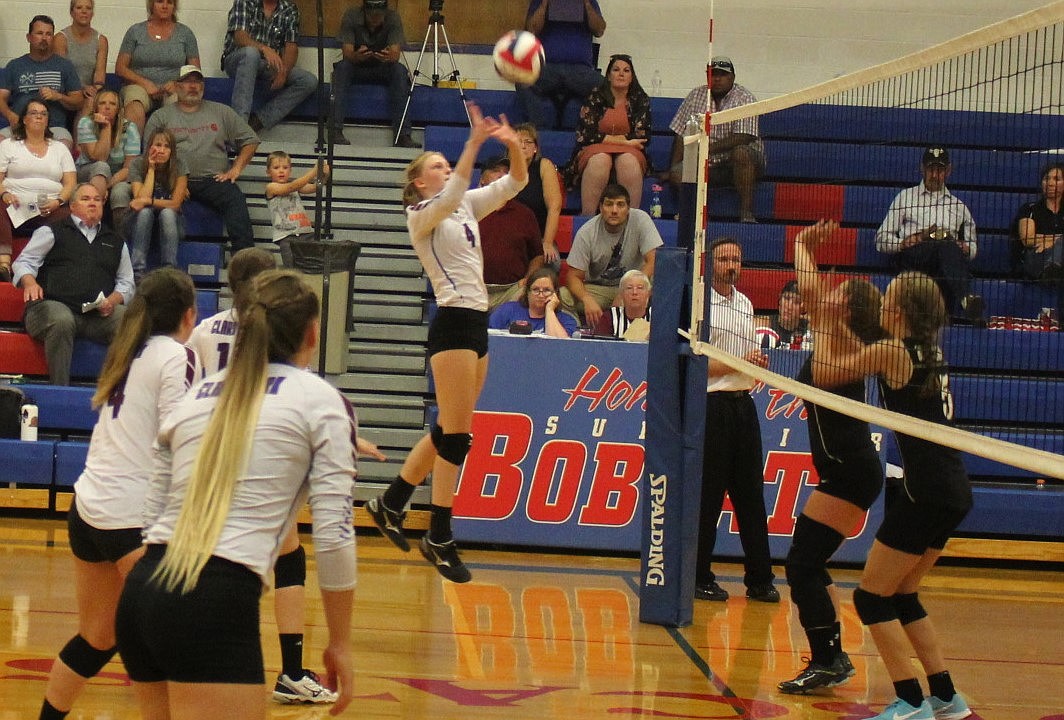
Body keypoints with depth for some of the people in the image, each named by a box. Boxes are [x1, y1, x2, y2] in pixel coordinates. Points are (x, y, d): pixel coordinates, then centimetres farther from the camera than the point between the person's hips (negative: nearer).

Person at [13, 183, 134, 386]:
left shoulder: (115, 242, 29)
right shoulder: (52, 232, 20)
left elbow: (126, 283, 27)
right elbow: (24, 262, 13)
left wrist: (112, 300, 4)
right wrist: (29, 282, -11)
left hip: (100, 314, 3)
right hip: (55, 306, -3)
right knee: (61, 322, -40)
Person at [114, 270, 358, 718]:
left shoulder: (196, 396, 18)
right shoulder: (320, 400, 3)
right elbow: (334, 534, -2)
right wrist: (340, 643, 5)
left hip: (142, 588, 7)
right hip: (217, 603, -7)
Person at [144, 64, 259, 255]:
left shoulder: (221, 112, 20)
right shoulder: (161, 116, 17)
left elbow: (250, 140, 21)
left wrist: (236, 169, 5)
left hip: (214, 180, 1)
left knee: (235, 199, -30)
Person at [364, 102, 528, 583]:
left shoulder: (466, 206, 16)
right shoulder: (421, 215, -5)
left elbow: (514, 183, 10)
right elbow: (451, 195, -26)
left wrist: (513, 145, -9)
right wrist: (475, 142, -30)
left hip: (476, 325, 8)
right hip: (452, 324, -8)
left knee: (448, 432, 12)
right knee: (456, 435, -9)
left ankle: (390, 503, 25)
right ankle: (439, 538, -3)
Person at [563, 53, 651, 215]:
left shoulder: (640, 100, 9)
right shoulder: (595, 97, 6)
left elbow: (642, 137, 2)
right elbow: (585, 135, -4)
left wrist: (609, 138, -6)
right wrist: (624, 141, -8)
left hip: (628, 152, 1)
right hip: (595, 149, -1)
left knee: (629, 161, -35)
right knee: (600, 161, -37)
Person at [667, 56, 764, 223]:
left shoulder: (745, 99, -6)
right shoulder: (696, 96, 8)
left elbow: (743, 138, -18)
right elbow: (680, 134, 8)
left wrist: (708, 149, -22)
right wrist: (674, 166, -4)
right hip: (705, 165, 3)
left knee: (740, 152, -37)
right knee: (677, 173, -25)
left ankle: (746, 214, -34)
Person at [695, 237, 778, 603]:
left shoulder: (745, 304, 16)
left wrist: (758, 363, 7)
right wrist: (740, 363, -17)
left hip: (743, 404, 7)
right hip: (711, 404, -7)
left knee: (751, 493, 6)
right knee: (708, 495, -3)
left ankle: (759, 579, 9)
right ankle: (699, 577, 6)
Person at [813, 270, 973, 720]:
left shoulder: (892, 352, -11)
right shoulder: (929, 351, 12)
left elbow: (827, 371, 2)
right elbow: (859, 358, 30)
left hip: (927, 491, -9)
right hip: (955, 491, 9)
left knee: (872, 598, -1)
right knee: (901, 596, 19)